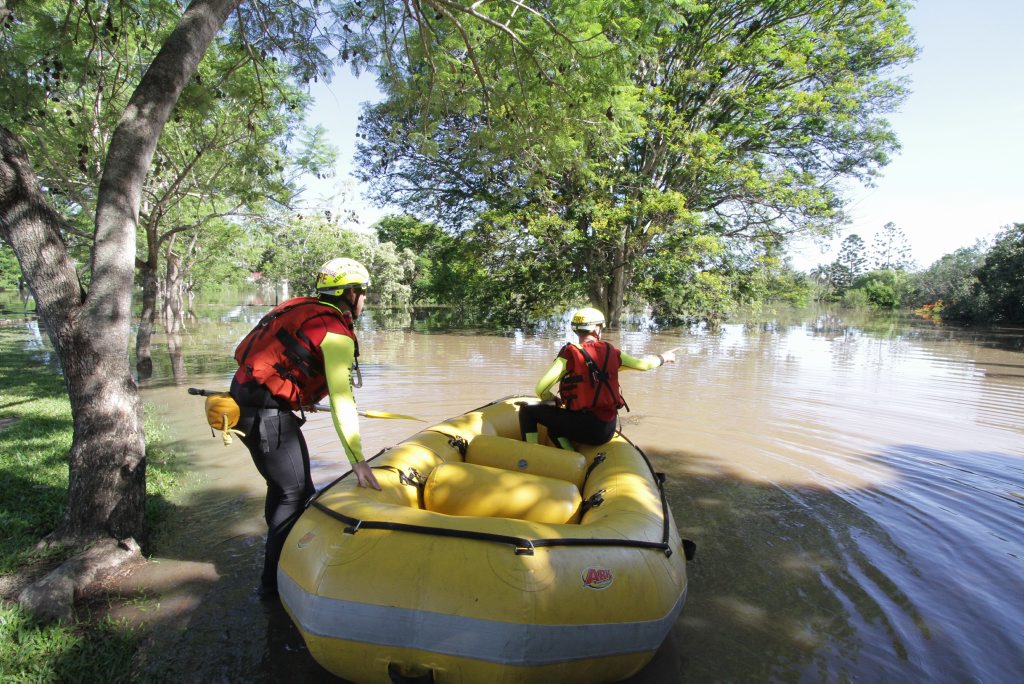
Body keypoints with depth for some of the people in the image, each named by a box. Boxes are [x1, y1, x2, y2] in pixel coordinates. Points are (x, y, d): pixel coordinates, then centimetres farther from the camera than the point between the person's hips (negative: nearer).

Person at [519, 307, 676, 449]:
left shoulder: (569, 355, -7)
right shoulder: (611, 353, 5)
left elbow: (541, 389, -11)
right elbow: (644, 364, 20)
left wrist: (554, 401, 11)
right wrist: (663, 358, 41)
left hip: (582, 428, -5)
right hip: (607, 431, 6)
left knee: (527, 411, 5)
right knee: (554, 430, 30)